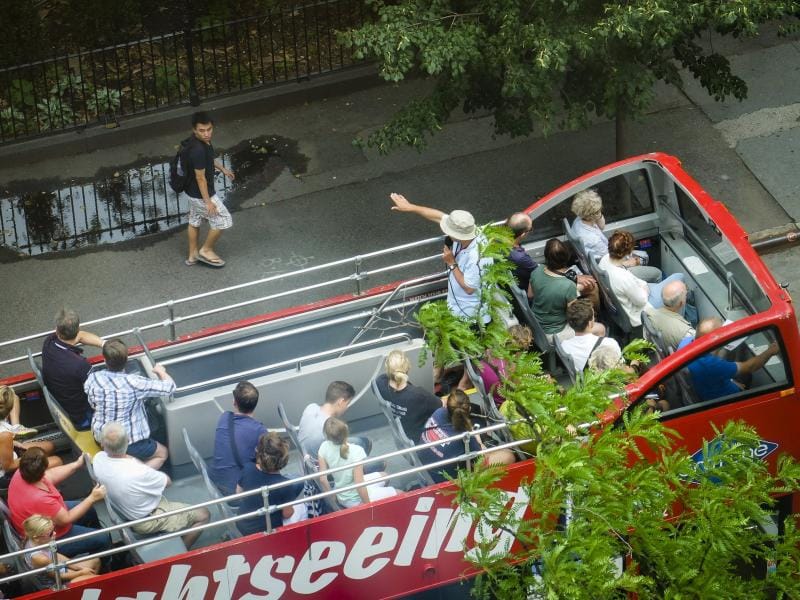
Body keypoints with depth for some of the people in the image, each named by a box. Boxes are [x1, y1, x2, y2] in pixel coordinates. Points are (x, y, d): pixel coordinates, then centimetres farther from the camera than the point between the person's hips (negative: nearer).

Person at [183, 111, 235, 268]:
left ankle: (193, 255, 39)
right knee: (223, 221, 8)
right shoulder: (198, 150, -35)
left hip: (192, 191, 9)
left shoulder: (202, 141, -6)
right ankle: (206, 250, 23)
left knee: (194, 221, 23)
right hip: (201, 194, -9)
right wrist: (208, 202, -21)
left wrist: (222, 169, 26)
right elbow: (200, 178, -28)